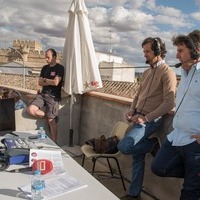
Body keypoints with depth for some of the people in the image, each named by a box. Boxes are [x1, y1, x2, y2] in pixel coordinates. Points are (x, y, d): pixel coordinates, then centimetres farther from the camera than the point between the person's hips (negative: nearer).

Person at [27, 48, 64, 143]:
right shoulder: (45, 68, 14)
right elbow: (40, 83, 8)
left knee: (51, 120, -10)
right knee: (30, 109, -17)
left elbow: (56, 82, -16)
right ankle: (48, 116, 3)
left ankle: (54, 143, 3)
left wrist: (45, 80, -1)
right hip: (43, 94, 6)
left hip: (53, 96, -6)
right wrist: (50, 82, -6)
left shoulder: (60, 68, -5)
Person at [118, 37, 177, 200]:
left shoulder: (167, 73, -10)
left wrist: (147, 118, -20)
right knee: (137, 154, 11)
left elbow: (169, 103, -18)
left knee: (124, 147, -20)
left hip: (151, 120, -7)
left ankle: (153, 144, 6)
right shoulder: (146, 73, 15)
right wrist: (132, 111, 3)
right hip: (139, 118, 7)